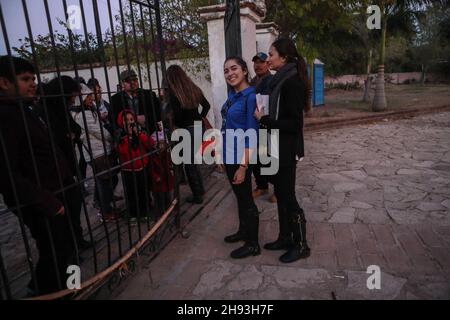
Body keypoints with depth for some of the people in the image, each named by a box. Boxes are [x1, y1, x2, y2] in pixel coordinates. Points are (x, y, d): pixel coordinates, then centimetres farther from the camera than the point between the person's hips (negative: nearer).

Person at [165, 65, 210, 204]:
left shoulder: (173, 92, -13)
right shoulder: (193, 88, 6)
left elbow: (177, 115, -19)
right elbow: (207, 105, 14)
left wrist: (173, 124, 0)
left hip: (186, 130, -6)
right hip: (199, 127, 6)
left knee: (189, 163, 7)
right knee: (194, 160, 22)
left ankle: (197, 195, 17)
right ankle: (200, 189, 33)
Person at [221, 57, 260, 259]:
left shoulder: (250, 96, -17)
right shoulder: (232, 95, 8)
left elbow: (252, 135, -20)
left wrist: (243, 166, -22)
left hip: (240, 157, -8)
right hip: (229, 155, 8)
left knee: (246, 198, 5)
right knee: (239, 196, 21)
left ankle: (252, 244, 22)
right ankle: (243, 231, 40)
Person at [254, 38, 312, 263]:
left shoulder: (292, 82, -17)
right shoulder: (282, 80, 11)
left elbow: (293, 123, -21)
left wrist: (263, 119, -18)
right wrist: (264, 117, 5)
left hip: (286, 150, -9)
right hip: (279, 148, 9)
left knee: (288, 196, 2)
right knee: (281, 194, 17)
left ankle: (301, 245, 20)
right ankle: (285, 238, 33)